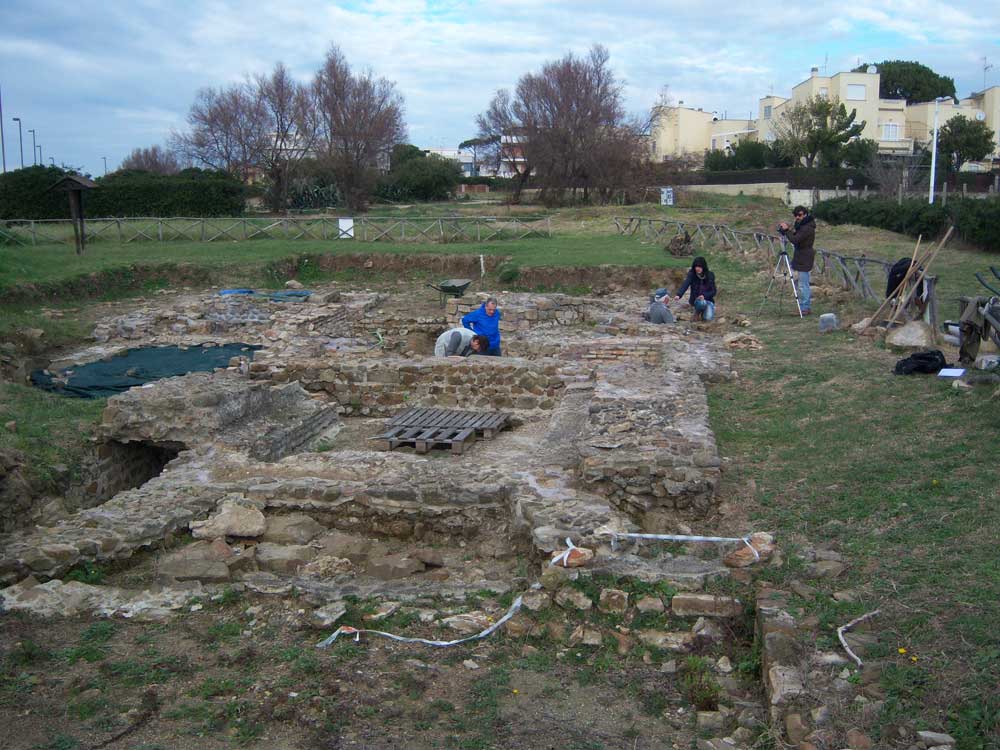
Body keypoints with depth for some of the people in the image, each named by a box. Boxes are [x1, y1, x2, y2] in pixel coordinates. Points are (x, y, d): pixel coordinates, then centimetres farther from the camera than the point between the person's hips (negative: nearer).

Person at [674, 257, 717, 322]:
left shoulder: (710, 275, -8)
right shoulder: (692, 274, -11)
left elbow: (713, 291, -6)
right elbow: (685, 284, -28)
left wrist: (704, 296, -26)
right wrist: (679, 295, -46)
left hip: (708, 300, 1)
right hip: (696, 300, -1)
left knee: (708, 318, -24)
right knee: (702, 302, -37)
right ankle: (697, 313, -2)